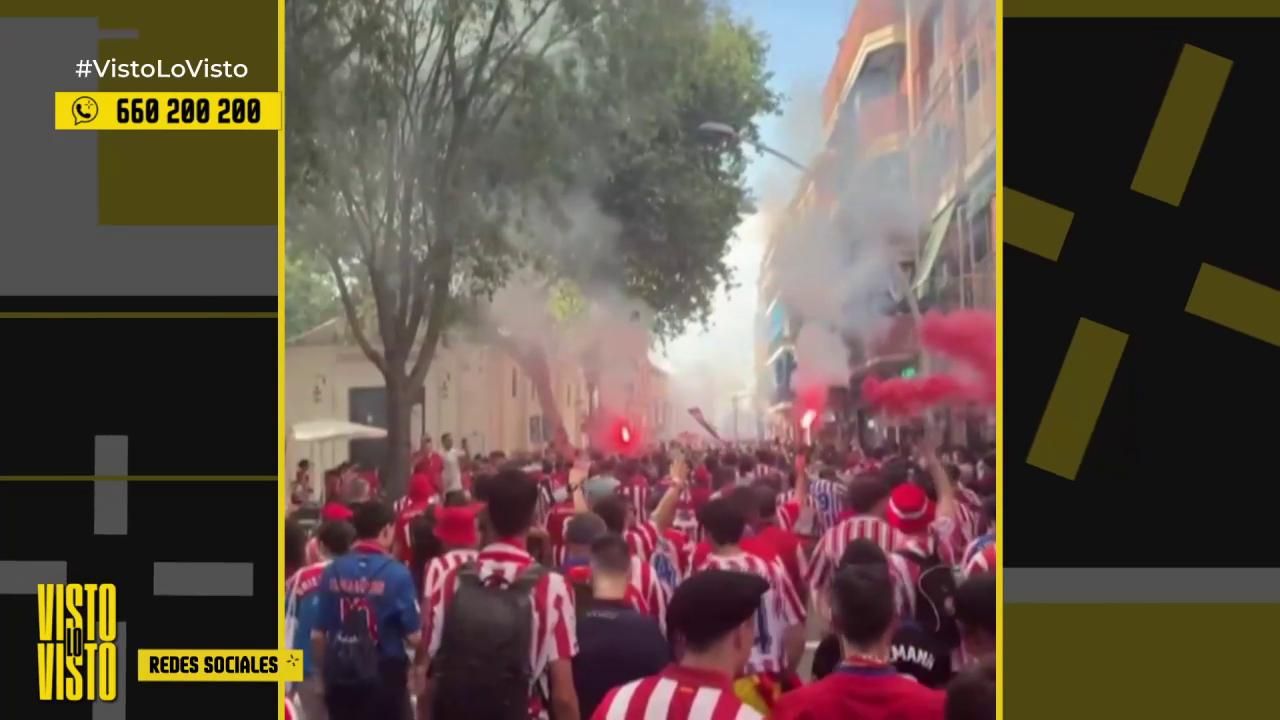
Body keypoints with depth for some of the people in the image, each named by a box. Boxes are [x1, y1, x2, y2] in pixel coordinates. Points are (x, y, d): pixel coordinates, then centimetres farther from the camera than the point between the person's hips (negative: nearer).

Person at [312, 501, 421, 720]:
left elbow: (317, 634, 4)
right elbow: (414, 636, -13)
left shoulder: (333, 571, -1)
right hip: (384, 675, -4)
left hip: (340, 677, 4)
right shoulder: (396, 574, -13)